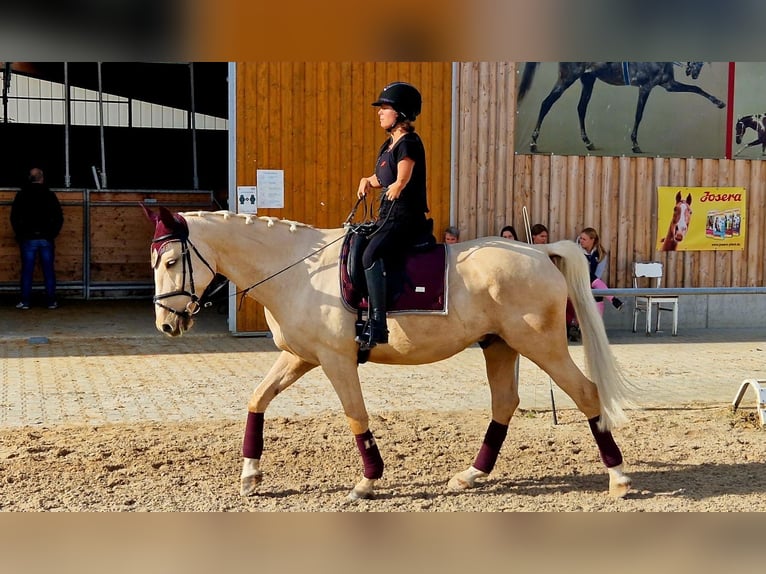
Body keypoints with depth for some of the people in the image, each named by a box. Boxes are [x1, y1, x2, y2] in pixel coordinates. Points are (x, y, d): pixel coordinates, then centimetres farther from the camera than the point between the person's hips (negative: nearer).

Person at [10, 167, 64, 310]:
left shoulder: (22, 194, 2)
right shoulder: (50, 195, 1)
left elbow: (14, 217, 3)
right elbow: (59, 217, 1)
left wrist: (20, 234, 12)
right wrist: (52, 234, 10)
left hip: (28, 239, 0)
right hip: (46, 239, 0)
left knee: (27, 271, 2)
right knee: (49, 271, 4)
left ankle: (25, 302, 2)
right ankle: (51, 302, 4)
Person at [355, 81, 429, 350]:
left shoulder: (408, 142, -10)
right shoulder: (389, 144, 19)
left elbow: (401, 182, -16)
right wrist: (368, 181, 7)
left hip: (406, 217, -11)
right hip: (390, 217, 11)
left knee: (371, 254, -30)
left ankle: (376, 325, -34)